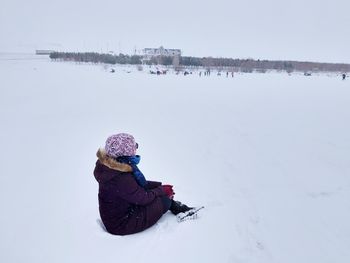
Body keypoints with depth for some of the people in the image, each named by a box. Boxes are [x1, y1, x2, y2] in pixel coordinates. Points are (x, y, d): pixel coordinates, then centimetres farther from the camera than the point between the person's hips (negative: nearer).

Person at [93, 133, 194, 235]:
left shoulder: (111, 167, -4)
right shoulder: (120, 178, -35)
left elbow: (138, 184, 8)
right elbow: (143, 198, -25)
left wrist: (160, 185, 2)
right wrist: (162, 190, -7)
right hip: (120, 224, -10)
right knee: (164, 200, -11)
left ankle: (177, 207, 23)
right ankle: (177, 208, 22)